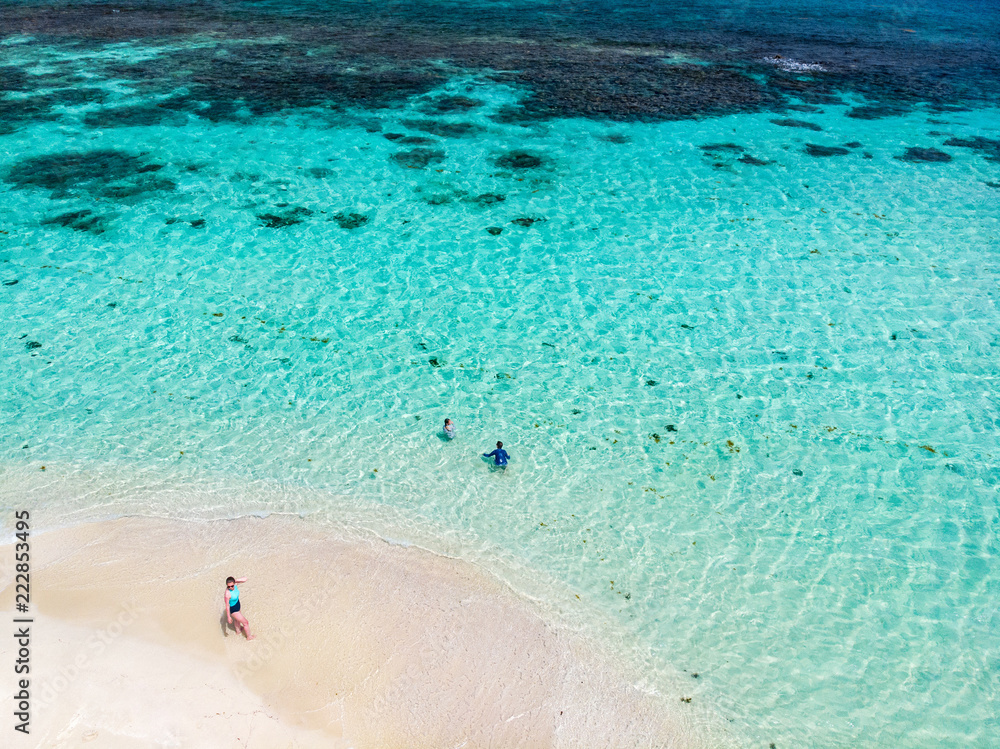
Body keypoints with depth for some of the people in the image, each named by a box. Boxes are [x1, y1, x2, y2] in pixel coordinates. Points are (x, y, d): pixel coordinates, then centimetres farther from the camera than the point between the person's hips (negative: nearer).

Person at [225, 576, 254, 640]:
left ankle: (238, 631, 63)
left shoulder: (234, 583, -22)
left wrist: (235, 580, -31)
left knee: (237, 619, 35)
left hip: (237, 605, 7)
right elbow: (227, 606, -28)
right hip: (233, 610, -7)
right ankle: (249, 636, 36)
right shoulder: (227, 593, -38)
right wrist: (228, 617, -19)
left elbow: (245, 579, -21)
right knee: (245, 623, 12)